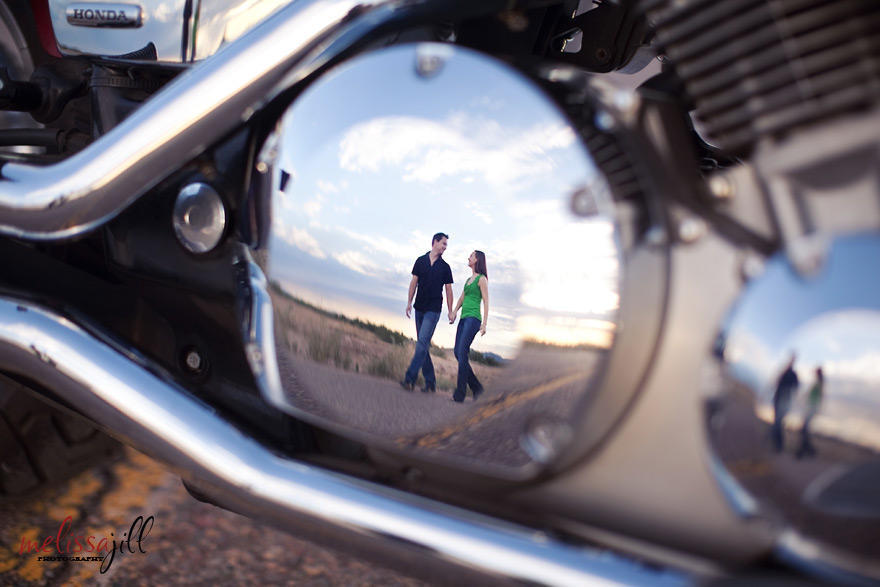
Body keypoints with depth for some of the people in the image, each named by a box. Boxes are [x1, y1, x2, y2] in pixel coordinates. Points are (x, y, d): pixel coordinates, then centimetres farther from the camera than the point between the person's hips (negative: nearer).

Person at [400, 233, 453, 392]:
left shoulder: (445, 267, 5)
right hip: (420, 308, 3)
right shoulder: (420, 261, 9)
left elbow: (448, 290, 7)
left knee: (422, 343, -16)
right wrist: (409, 302, 2)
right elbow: (414, 282, 10)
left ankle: (410, 379, -21)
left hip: (433, 310, -3)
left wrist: (451, 311, 2)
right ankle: (430, 382, 13)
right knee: (422, 345, 5)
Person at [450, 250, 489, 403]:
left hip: (473, 318, -8)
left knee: (462, 352, -16)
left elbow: (486, 302, -7)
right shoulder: (469, 279, 22)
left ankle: (460, 393, -16)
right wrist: (454, 312, 3)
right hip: (464, 318, 8)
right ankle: (476, 387, 12)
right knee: (458, 353, 3)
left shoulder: (482, 279, -2)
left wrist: (484, 323, -14)